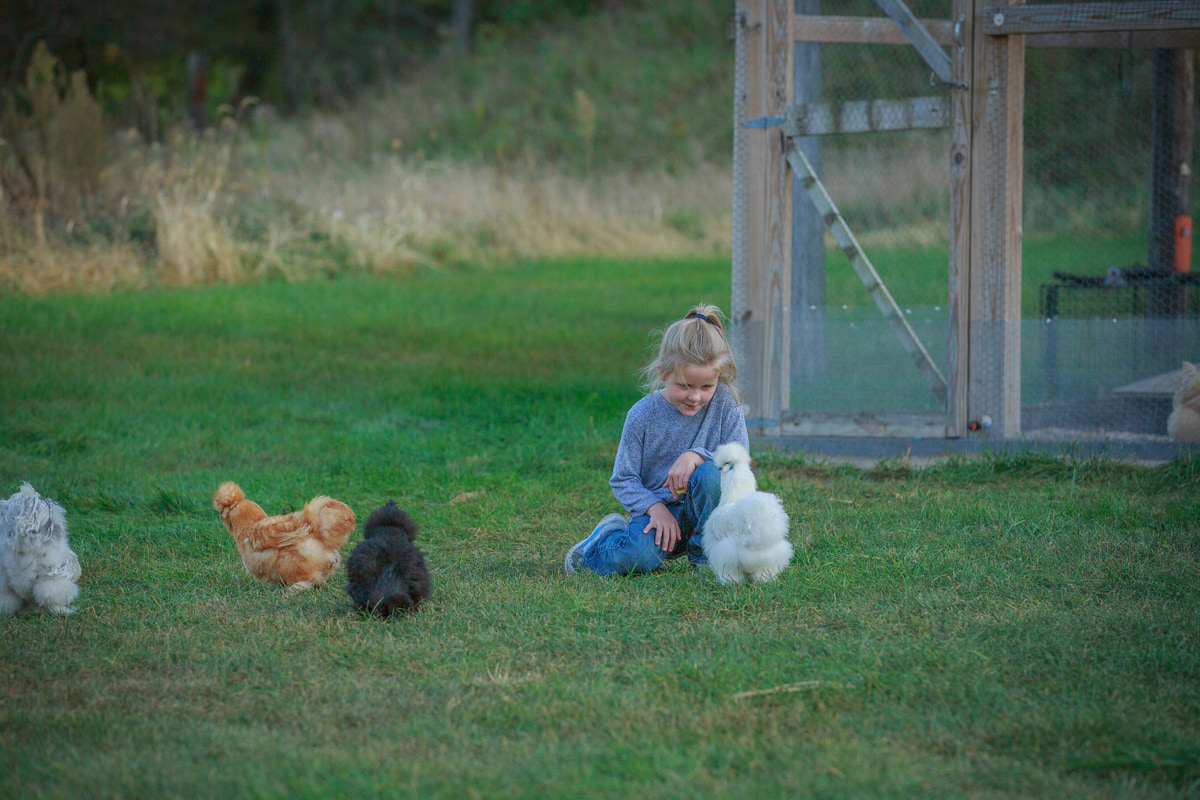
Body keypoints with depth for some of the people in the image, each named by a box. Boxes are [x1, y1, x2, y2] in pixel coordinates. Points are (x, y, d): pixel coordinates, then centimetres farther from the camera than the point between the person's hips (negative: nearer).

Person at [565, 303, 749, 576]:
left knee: (711, 474, -32)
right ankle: (611, 533, 6)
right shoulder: (643, 415, -8)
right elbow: (623, 480, -3)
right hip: (656, 508, -1)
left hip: (700, 509, 1)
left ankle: (705, 552, -8)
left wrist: (697, 456, -25)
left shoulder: (724, 403, -6)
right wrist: (656, 509, -20)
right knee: (635, 557, -33)